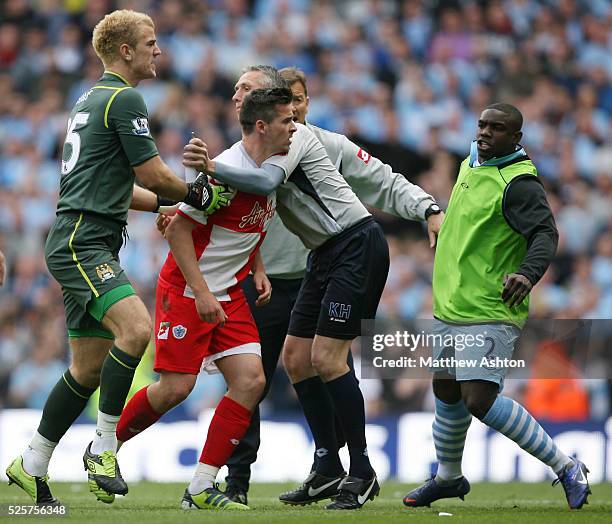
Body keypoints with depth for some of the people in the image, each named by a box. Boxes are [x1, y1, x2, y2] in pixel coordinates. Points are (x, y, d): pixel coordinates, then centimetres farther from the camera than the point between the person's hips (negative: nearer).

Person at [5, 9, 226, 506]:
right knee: (136, 328, -27)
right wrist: (198, 195, 7)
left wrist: (172, 200, 26)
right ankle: (104, 447, -21)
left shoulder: (94, 99, 22)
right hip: (82, 243, -11)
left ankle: (31, 466, 16)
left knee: (90, 367, 9)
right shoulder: (124, 99, -10)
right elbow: (153, 175, -10)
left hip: (88, 246, 11)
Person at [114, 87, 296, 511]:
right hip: (187, 290, -8)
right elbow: (178, 228, -20)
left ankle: (202, 488, -3)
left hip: (229, 294, 8)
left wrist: (257, 269, 8)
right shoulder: (227, 170, -22)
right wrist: (202, 293, -21)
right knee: (175, 388, -9)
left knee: (251, 381, -6)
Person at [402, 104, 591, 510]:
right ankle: (448, 477, 39)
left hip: (489, 316, -9)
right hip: (451, 307, 9)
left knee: (480, 399, -19)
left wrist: (527, 272, -45)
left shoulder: (519, 183, -16)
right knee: (446, 390, 18)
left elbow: (545, 234, -28)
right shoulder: (471, 166, 11)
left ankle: (567, 469, -9)